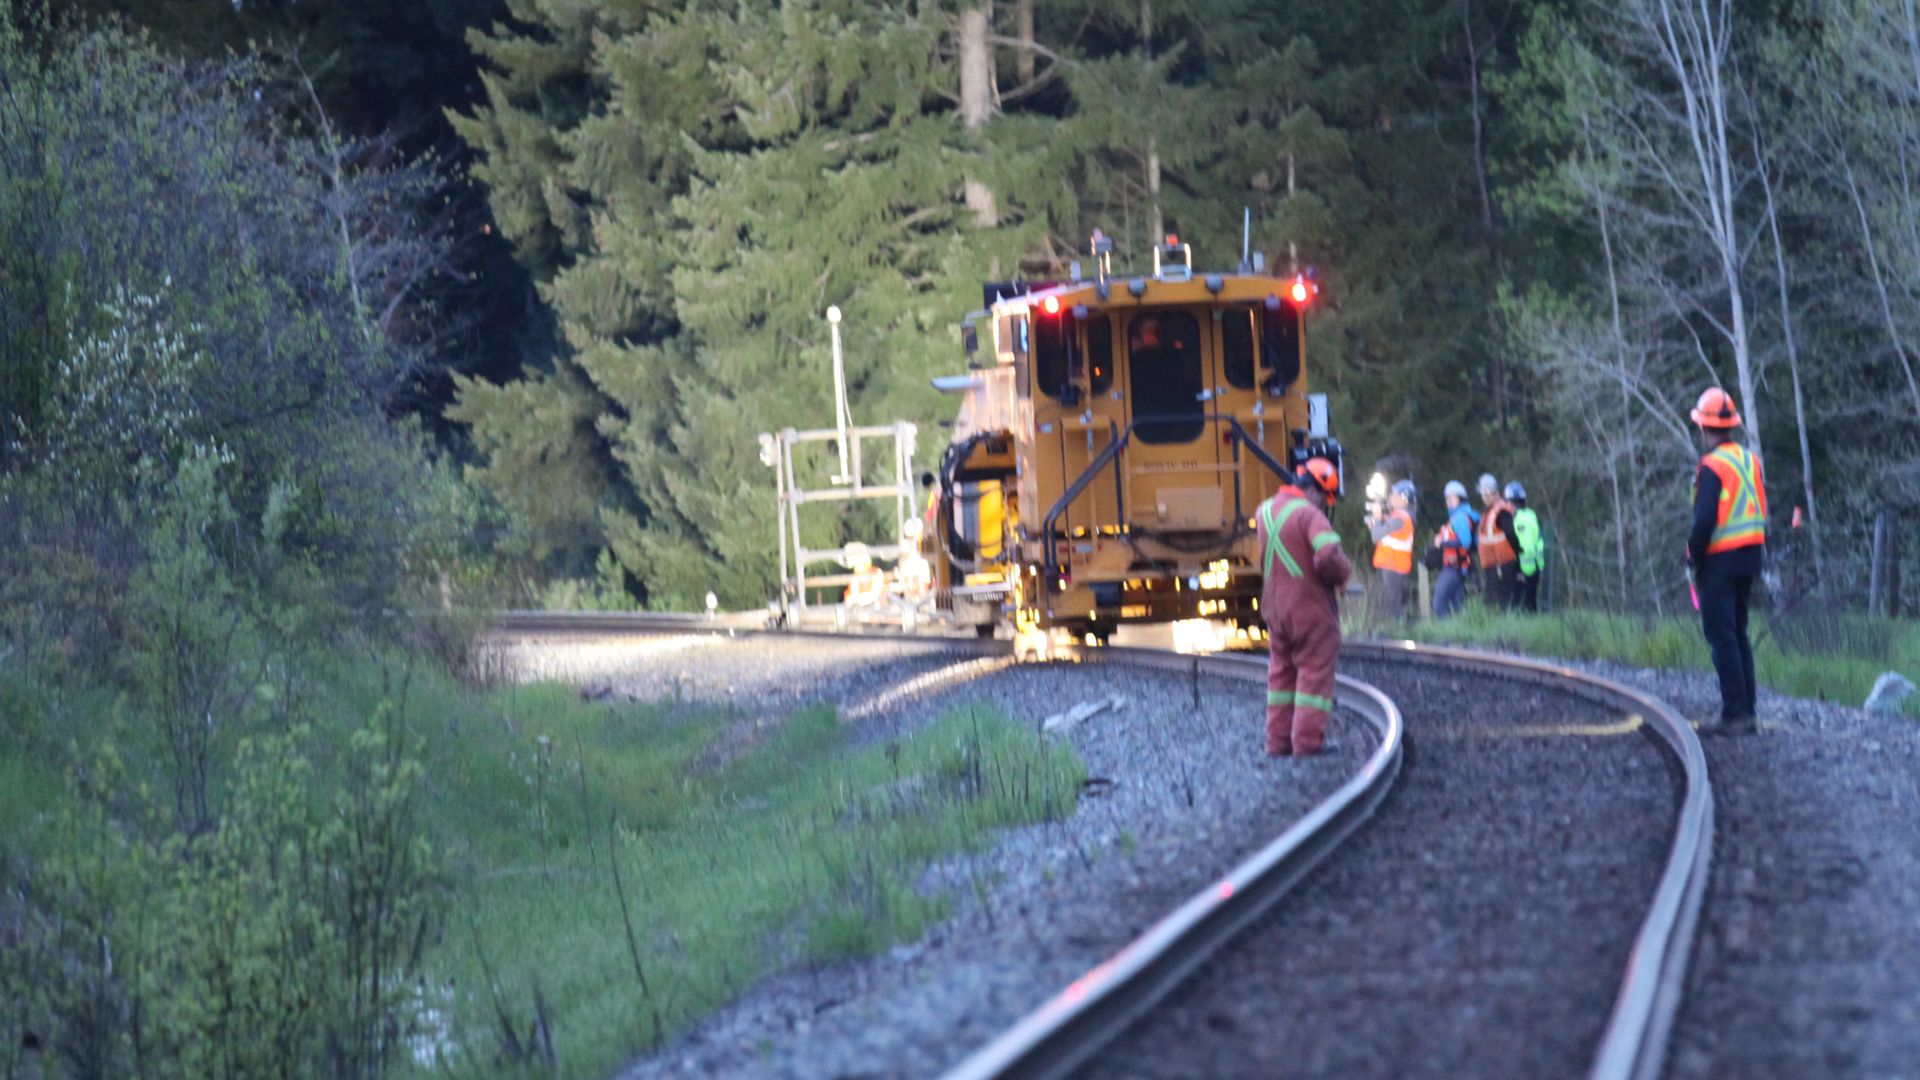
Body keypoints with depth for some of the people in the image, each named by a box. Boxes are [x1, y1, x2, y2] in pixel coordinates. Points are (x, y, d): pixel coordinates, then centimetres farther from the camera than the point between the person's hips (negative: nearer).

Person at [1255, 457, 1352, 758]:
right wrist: (1343, 574, -8)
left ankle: (1278, 740, 16)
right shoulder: (1309, 515, -18)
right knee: (1314, 671, 0)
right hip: (1311, 607, -7)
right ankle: (1308, 741, -1)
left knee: (1281, 671, 15)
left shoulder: (1264, 511, 8)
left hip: (1275, 606, 7)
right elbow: (1328, 557, -28)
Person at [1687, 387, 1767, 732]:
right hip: (1750, 557, 8)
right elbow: (1761, 512, 14)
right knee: (1738, 633, 17)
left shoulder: (1713, 465, -15)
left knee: (1722, 636, -5)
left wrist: (1693, 557, -8)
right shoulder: (1750, 460, 10)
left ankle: (1736, 712, -9)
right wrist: (1760, 553, 19)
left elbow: (1705, 520, -20)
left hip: (1720, 561, -8)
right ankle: (1748, 706, 18)